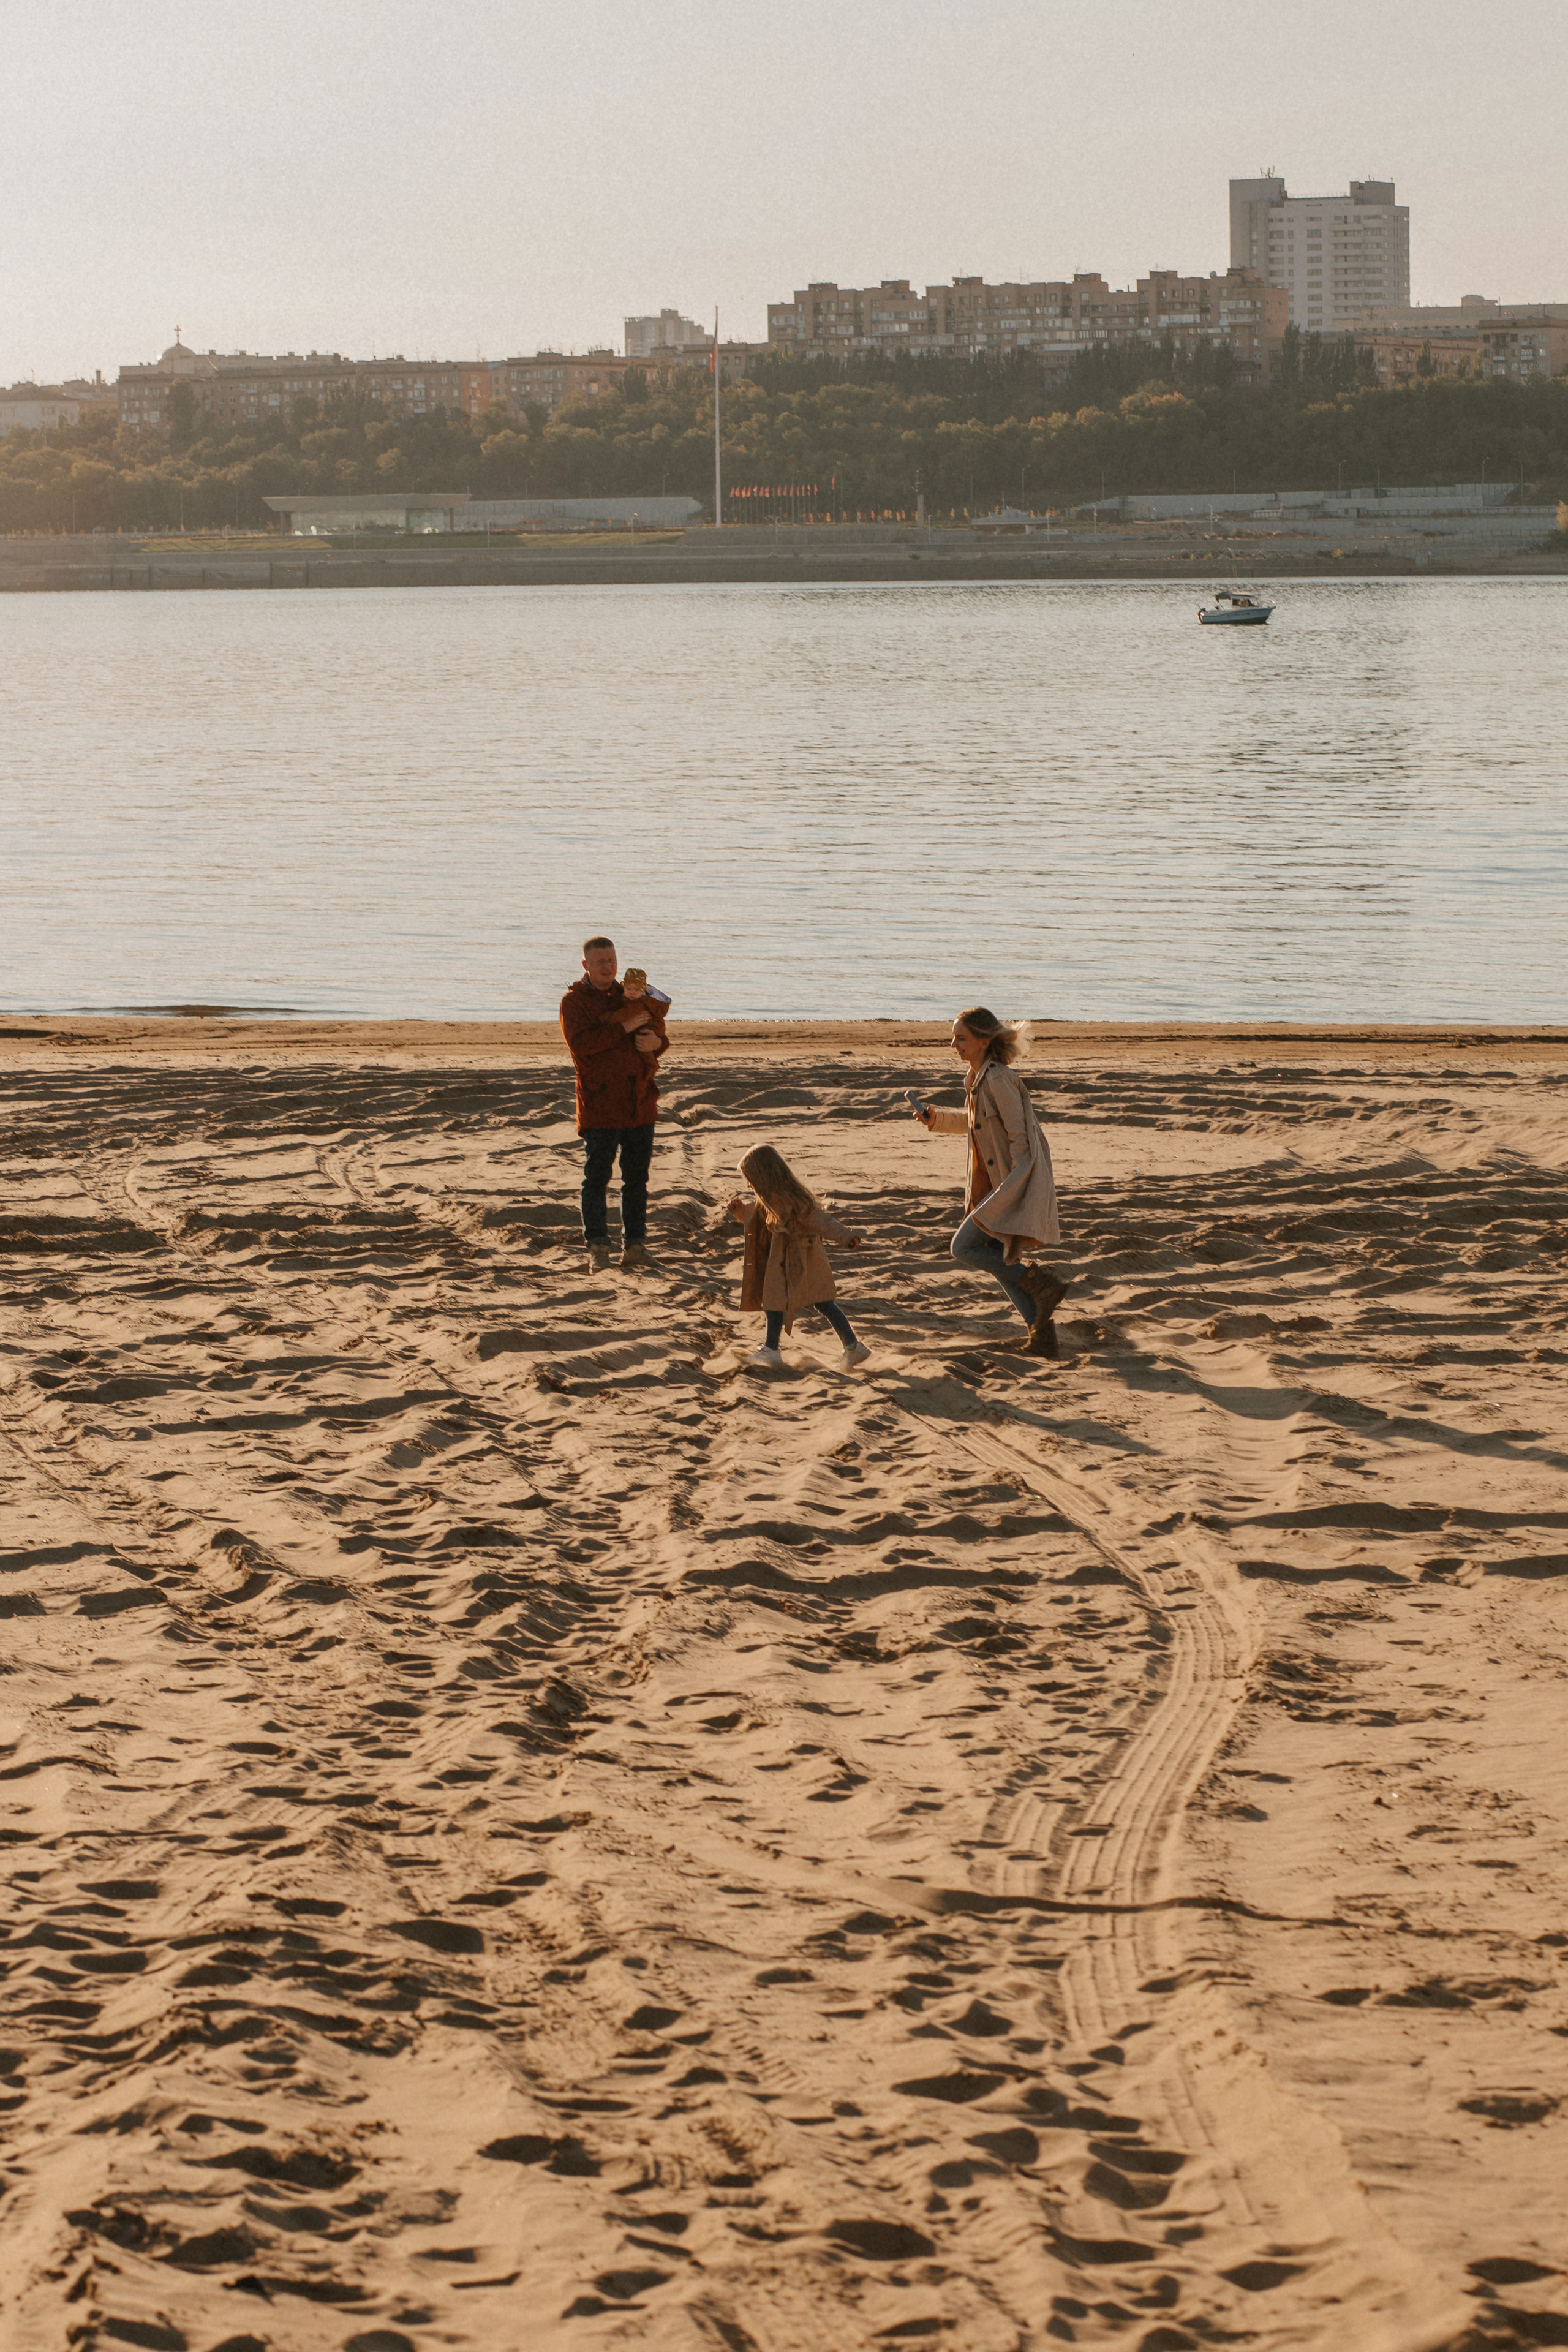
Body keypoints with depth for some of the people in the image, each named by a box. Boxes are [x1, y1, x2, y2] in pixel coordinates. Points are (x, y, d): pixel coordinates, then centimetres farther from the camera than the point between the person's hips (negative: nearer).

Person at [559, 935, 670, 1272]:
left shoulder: (631, 996, 15)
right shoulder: (574, 1001, -1)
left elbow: (662, 1036, 18)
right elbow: (579, 1043, -17)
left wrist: (656, 1041, -8)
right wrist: (624, 1029, -18)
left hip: (639, 1103, 5)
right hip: (599, 1103, -5)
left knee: (637, 1178, 8)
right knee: (597, 1177, -4)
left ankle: (635, 1246, 13)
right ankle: (597, 1248, 0)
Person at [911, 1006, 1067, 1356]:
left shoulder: (998, 1079, -20)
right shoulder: (976, 1077, 9)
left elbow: (1019, 1135, -20)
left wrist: (1015, 1188, -21)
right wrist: (936, 1119, 13)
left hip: (1017, 1183, -10)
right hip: (995, 1185, 10)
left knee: (964, 1248, -12)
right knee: (1002, 1264, 11)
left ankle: (1040, 1284, -4)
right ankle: (1043, 1337, 15)